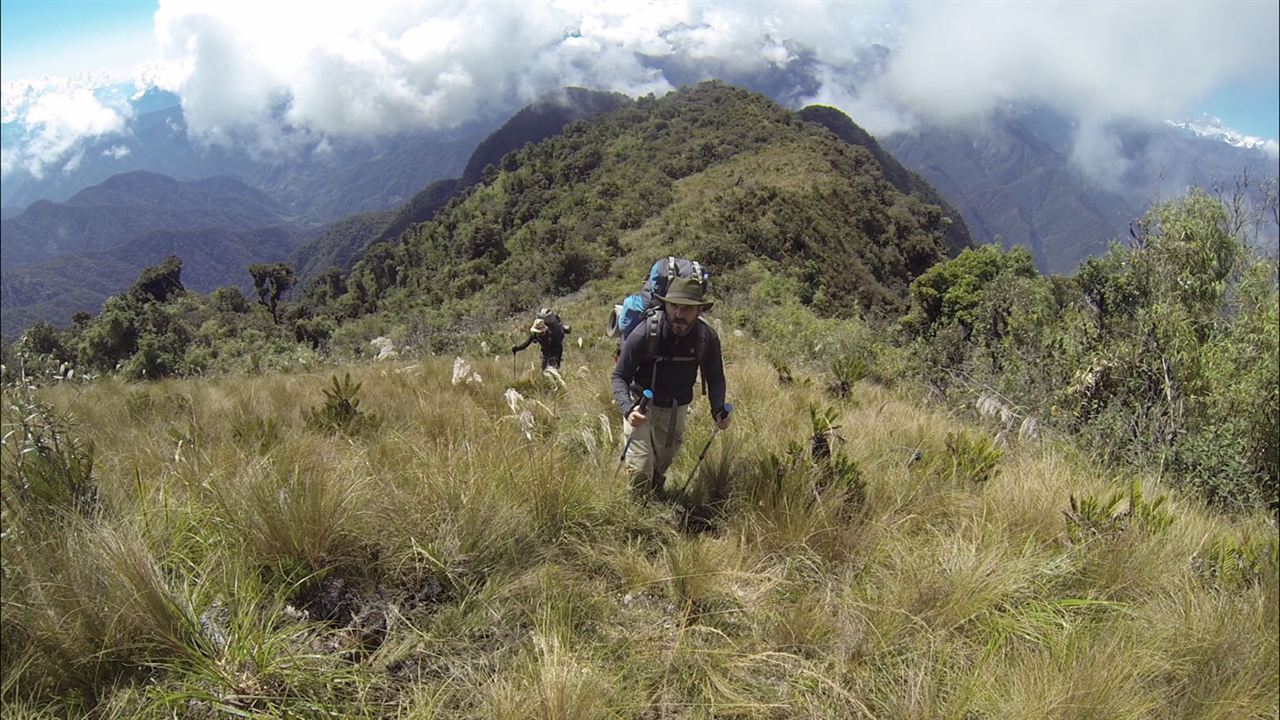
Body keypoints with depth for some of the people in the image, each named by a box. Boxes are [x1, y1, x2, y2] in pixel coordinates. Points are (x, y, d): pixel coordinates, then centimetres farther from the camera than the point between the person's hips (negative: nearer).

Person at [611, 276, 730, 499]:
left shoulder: (708, 338, -19)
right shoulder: (644, 334, -30)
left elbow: (715, 378, -3)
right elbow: (619, 376, -21)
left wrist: (718, 410, -21)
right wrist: (627, 409, -39)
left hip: (676, 408, 4)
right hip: (641, 405, -4)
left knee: (663, 461, 25)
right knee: (641, 469, -13)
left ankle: (658, 496, 56)